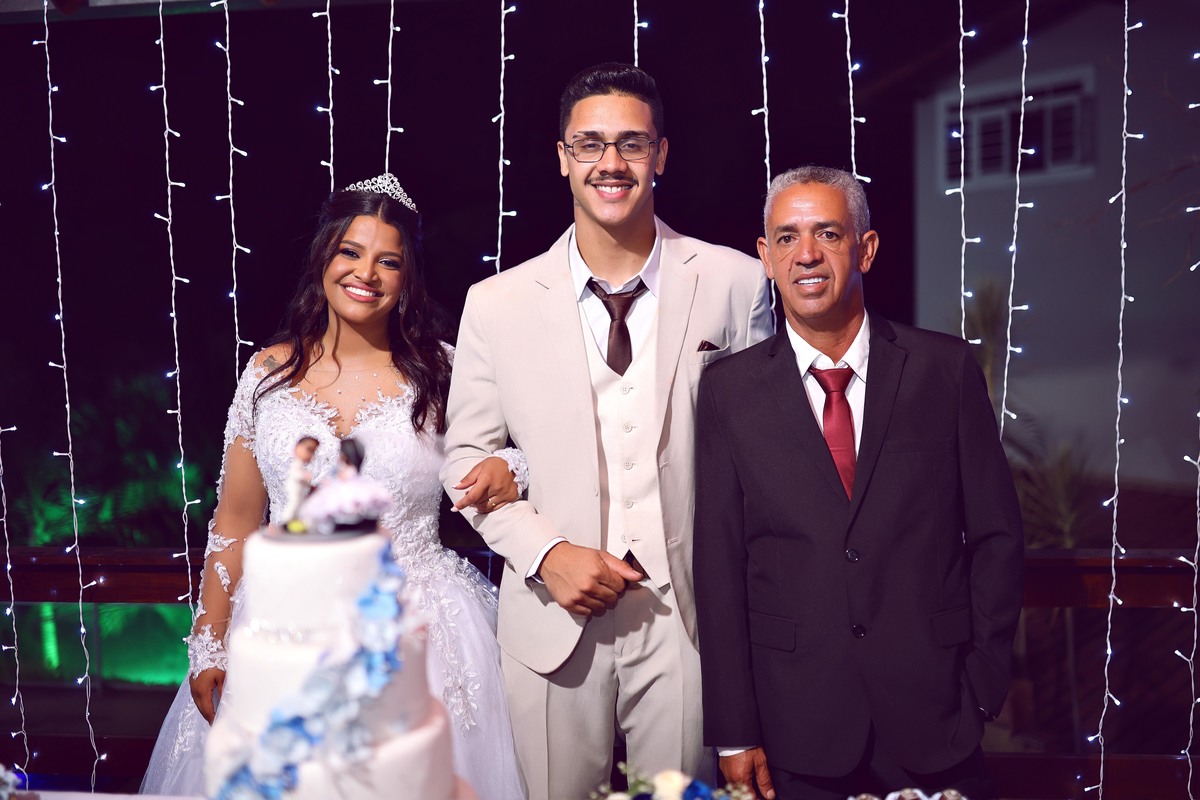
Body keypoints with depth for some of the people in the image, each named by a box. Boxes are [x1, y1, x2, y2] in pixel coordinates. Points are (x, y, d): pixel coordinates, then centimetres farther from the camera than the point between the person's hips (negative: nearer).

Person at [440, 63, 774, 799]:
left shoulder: (735, 283, -3)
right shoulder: (496, 304, -1)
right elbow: (467, 455, 4)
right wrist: (547, 554, -9)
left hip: (689, 614, 0)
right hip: (554, 616, 1)